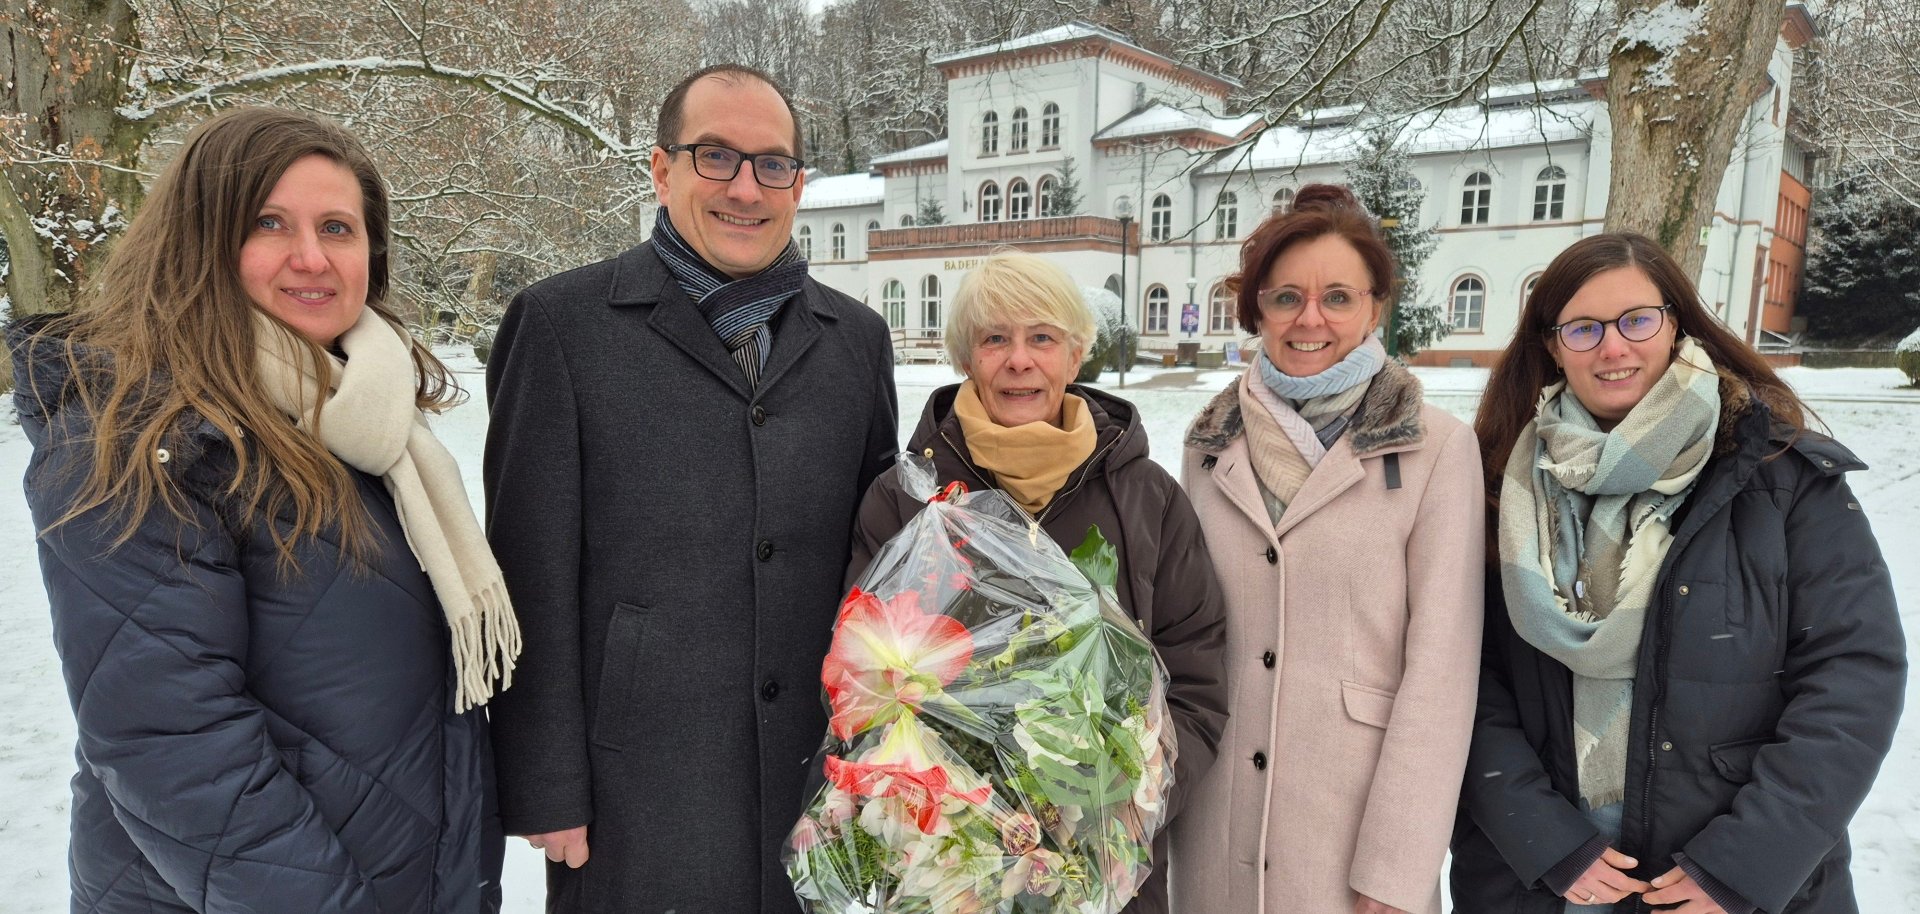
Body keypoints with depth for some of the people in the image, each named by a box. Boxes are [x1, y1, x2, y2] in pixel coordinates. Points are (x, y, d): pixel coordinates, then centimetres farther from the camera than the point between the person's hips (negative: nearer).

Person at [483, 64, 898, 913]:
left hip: (827, 777, 4)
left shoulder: (857, 337, 6)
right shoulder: (564, 324, -5)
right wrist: (545, 788, -7)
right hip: (638, 794, -3)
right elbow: (533, 579, -6)